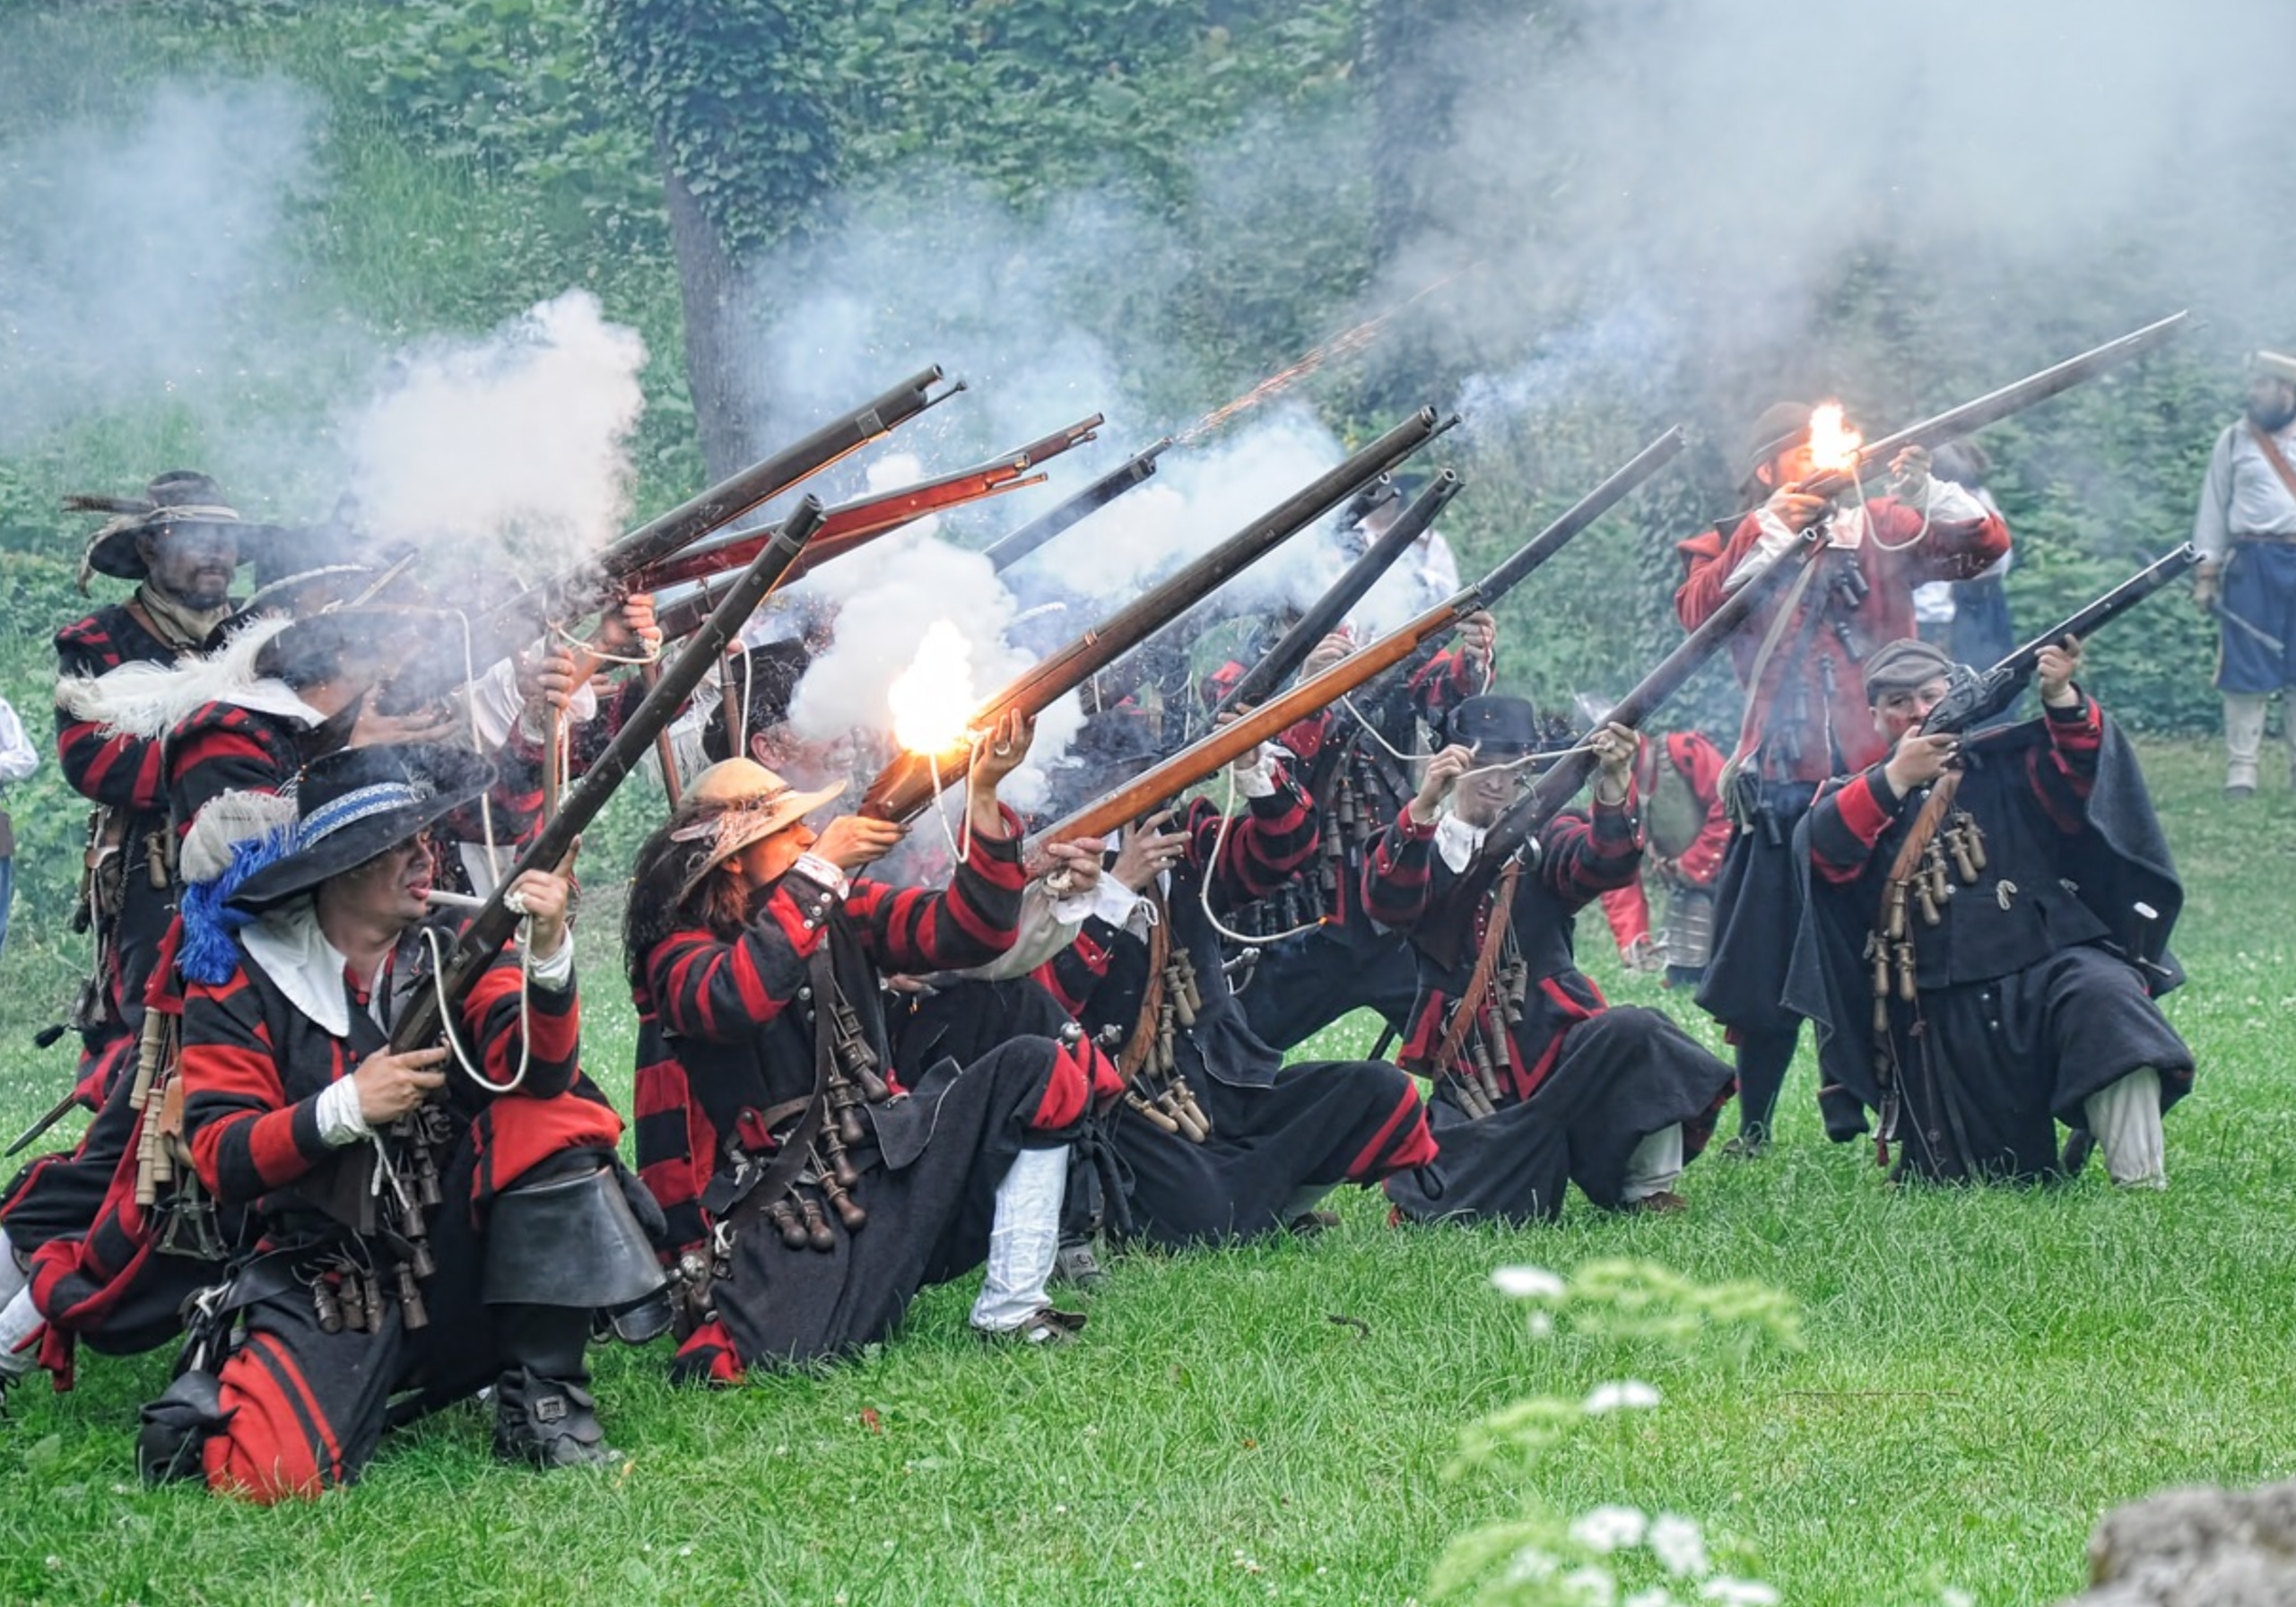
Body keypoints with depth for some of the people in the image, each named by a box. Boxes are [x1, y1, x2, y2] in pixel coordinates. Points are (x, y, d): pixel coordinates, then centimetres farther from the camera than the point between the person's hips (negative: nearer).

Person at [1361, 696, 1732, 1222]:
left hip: (1557, 1041, 1)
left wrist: (1613, 784, -29)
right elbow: (1388, 901, -16)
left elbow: (1604, 865, -9)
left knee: (1635, 1034, -32)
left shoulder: (1544, 839, 12)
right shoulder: (1418, 847, 7)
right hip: (1471, 1075, -1)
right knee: (1453, 1213, -17)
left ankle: (1650, 1191, -12)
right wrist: (1425, 803, -32)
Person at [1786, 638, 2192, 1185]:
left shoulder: (2005, 760, 11)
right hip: (1947, 1027, 2)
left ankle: (2141, 1183, -36)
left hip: (2046, 966, -2)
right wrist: (1895, 779, -23)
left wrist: (2061, 700, -27)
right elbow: (1827, 851, -10)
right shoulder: (1859, 796, 12)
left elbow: (2076, 773, -8)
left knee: (2105, 997, -36)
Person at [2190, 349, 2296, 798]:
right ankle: (2241, 769, -1)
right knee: (2246, 670, -4)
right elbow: (2214, 506, 7)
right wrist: (2205, 571, 1)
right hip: (2253, 564, -1)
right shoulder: (2234, 440, 5)